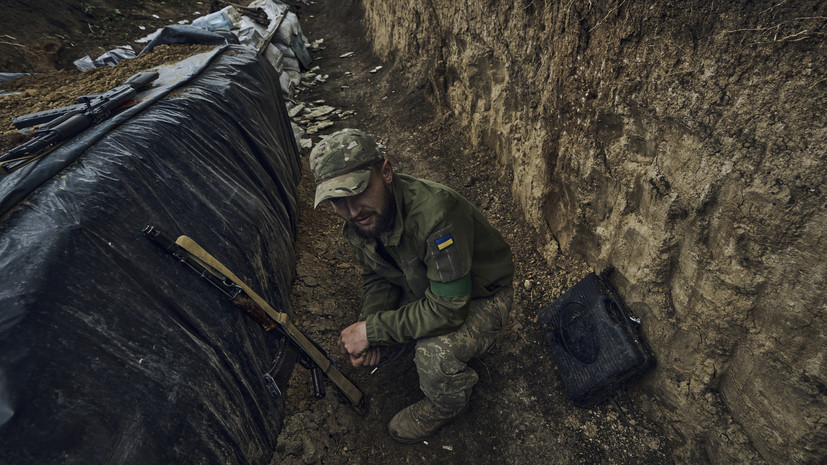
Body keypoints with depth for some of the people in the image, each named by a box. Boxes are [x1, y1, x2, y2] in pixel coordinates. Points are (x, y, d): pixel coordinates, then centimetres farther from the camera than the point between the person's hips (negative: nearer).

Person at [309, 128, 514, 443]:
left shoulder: (434, 212, -42)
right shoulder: (358, 221, -15)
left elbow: (446, 309, -36)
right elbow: (376, 278, 2)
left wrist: (372, 331, -29)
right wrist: (364, 327, -16)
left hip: (480, 297, -6)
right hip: (424, 289, 7)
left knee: (435, 355, -32)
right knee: (352, 343, 1)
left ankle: (446, 405, 5)